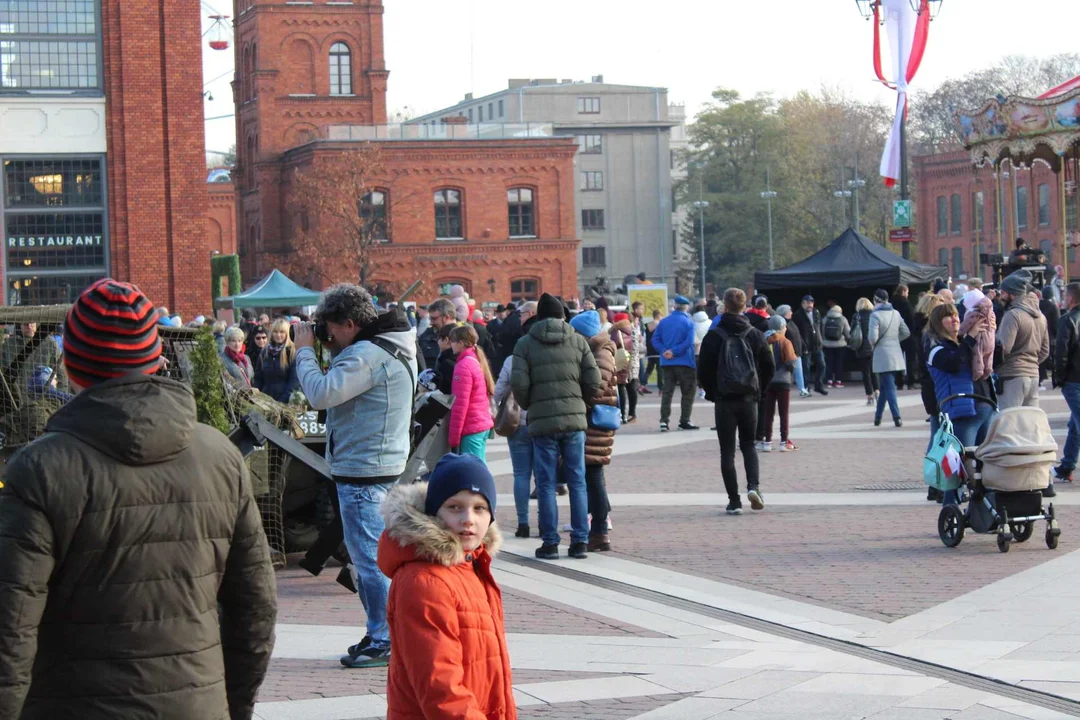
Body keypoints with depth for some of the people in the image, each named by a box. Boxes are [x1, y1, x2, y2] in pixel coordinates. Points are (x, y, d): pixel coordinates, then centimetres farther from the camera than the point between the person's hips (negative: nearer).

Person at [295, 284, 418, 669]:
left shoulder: (368, 356, -20)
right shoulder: (390, 349, 13)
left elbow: (321, 394, -25)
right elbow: (344, 389, 19)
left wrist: (305, 351, -11)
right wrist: (333, 353, 6)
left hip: (363, 470, -11)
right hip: (385, 465, 11)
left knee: (369, 556, -6)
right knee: (372, 555, 17)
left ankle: (384, 642, -1)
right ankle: (381, 634, 24)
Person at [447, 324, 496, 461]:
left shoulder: (463, 366, -14)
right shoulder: (478, 360, 12)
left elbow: (460, 404, -16)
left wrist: (454, 438, -14)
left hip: (471, 428, -9)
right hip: (484, 424, 9)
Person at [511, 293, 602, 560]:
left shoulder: (525, 344, 1)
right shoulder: (578, 341, 6)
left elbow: (519, 384, -8)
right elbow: (593, 382, 0)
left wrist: (529, 407, 10)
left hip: (542, 421, -1)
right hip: (575, 419, 2)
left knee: (546, 483, 4)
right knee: (577, 481, 7)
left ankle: (550, 542, 3)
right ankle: (580, 541, 7)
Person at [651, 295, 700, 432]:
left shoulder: (663, 322, 5)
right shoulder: (688, 322, -7)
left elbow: (655, 339, -1)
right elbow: (689, 342, -18)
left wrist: (664, 351, -9)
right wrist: (674, 352, -14)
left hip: (666, 363, 4)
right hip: (684, 362, -4)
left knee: (667, 391, 7)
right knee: (688, 392, 8)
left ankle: (664, 421, -2)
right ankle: (684, 421, 7)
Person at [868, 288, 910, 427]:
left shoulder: (875, 315, -14)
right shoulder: (896, 313, 5)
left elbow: (873, 338, -20)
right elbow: (906, 332, 10)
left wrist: (873, 343, 2)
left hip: (882, 356, -6)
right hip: (896, 356, 6)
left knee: (889, 388, -3)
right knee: (884, 387, 16)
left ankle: (897, 417, -12)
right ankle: (878, 417, 23)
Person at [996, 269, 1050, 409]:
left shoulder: (1012, 315, -13)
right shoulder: (1040, 316, 15)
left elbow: (1004, 348, -20)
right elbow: (1045, 351, 20)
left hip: (1012, 376, -8)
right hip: (1033, 375, 8)